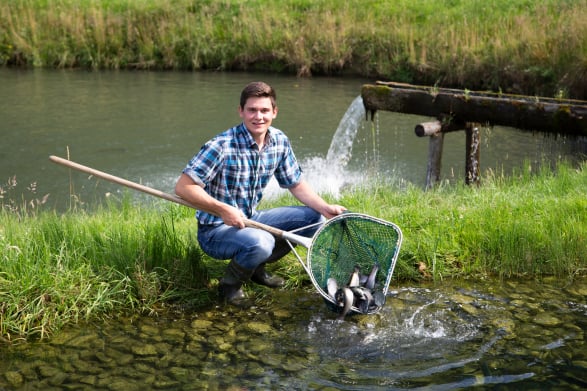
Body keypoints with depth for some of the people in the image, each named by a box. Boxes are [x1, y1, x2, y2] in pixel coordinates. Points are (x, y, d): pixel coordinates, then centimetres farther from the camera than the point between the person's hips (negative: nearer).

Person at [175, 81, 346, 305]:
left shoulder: (280, 142, -2)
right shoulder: (222, 146, -23)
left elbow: (297, 184, 7)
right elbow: (183, 187, -24)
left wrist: (325, 208, -8)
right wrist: (222, 209, -33)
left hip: (251, 220, 7)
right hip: (215, 230, -7)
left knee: (313, 218, -1)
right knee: (261, 242, -36)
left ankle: (257, 267, 12)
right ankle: (229, 284, -3)